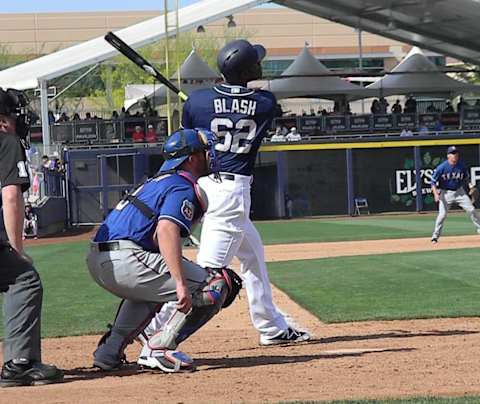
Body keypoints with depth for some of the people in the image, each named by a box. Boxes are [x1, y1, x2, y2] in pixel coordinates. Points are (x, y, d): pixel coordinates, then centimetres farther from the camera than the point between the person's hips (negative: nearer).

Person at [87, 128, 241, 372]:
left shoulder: (158, 181, 28)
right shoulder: (183, 187, -3)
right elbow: (166, 229, -22)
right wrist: (180, 283, -29)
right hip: (125, 261, -10)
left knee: (149, 287, 41)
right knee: (215, 286, -6)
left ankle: (110, 350, 25)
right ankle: (160, 349, -12)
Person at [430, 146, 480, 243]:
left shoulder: (462, 166, -6)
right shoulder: (441, 167, -16)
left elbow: (466, 178, 12)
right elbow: (433, 181, -11)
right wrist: (436, 194, -22)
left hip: (459, 191, 3)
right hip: (446, 193, -3)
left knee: (471, 210, -2)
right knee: (442, 214, -11)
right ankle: (435, 236, 2)